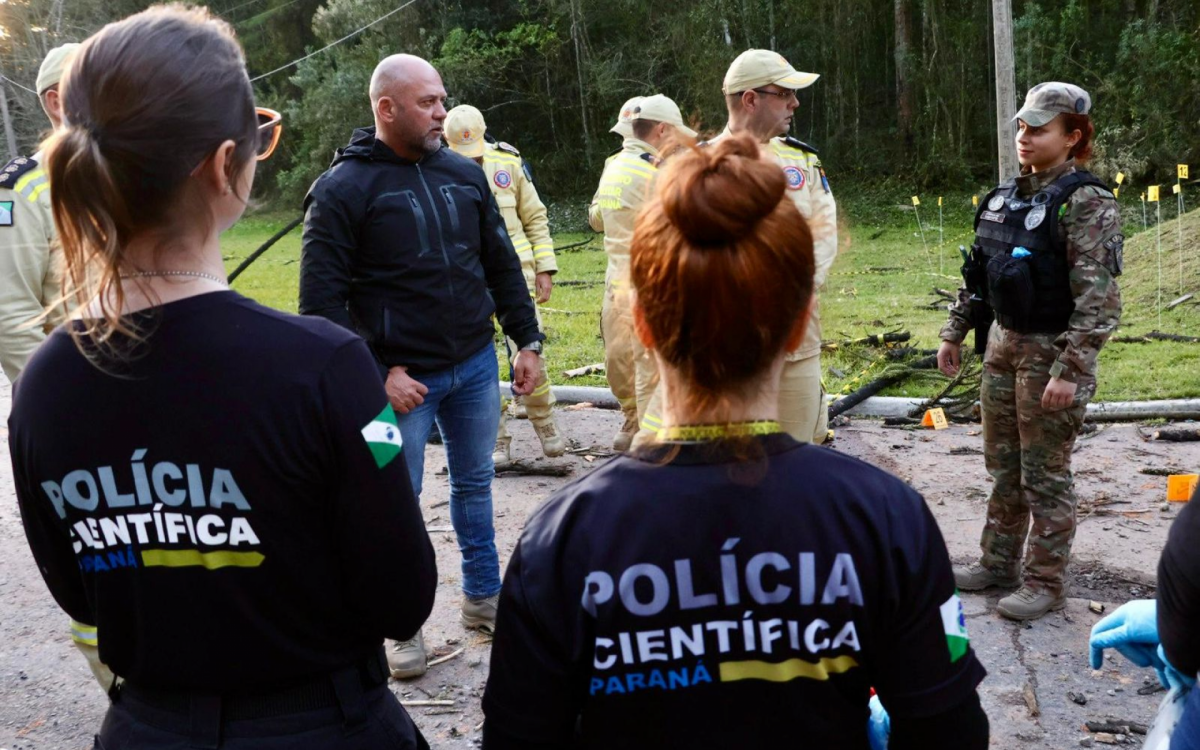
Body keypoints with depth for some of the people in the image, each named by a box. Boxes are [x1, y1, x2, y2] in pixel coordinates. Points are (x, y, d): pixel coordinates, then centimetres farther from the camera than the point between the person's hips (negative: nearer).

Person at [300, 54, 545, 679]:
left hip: (476, 366, 5)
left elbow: (502, 264, 12)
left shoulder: (465, 173, 5)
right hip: (401, 377, -5)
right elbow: (322, 300, -12)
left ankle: (482, 597, 34)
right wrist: (377, 374, -15)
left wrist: (526, 340, 8)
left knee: (475, 484, 17)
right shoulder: (342, 189, -11)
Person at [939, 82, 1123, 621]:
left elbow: (1099, 299, -20)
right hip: (1003, 345, 7)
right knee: (1003, 465, 16)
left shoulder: (1085, 203, -15)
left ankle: (1046, 582, 17)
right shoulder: (1006, 196, 8)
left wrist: (1069, 371, -24)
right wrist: (954, 333, 15)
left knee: (1044, 474, 3)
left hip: (1051, 353, -7)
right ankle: (999, 562, 30)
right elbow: (977, 273, 17)